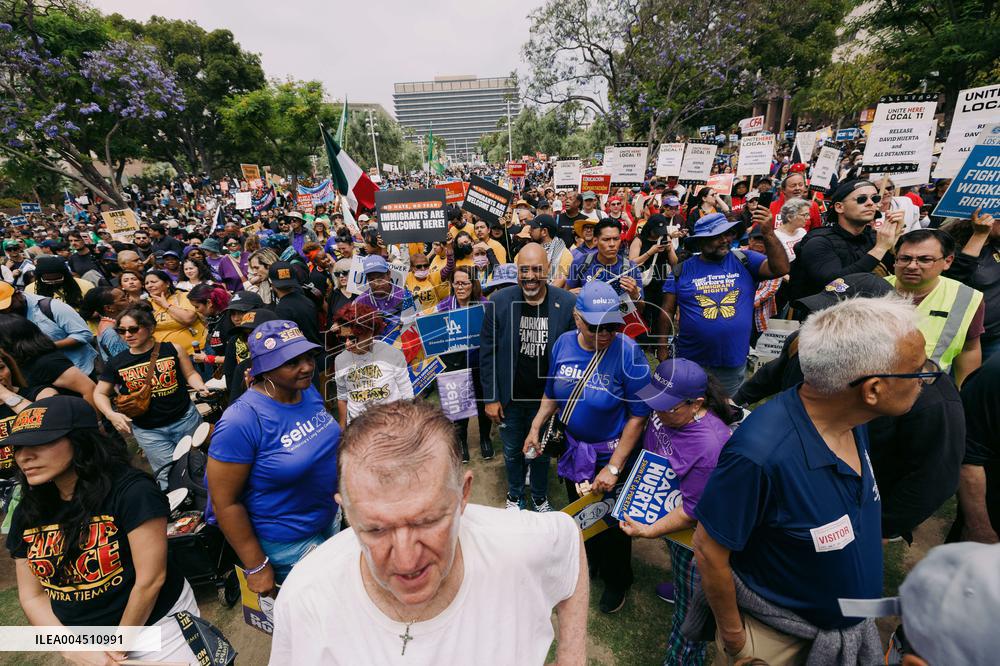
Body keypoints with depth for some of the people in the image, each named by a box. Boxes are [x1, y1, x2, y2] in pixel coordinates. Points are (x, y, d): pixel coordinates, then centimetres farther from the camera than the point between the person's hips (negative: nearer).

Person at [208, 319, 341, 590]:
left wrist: (337, 489, 11)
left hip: (329, 517, 7)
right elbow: (225, 502, -21)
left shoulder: (308, 390, -8)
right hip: (286, 543, -6)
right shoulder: (242, 420, -28)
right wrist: (256, 567, -15)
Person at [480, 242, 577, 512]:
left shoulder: (567, 303, -14)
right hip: (509, 396, 1)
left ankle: (540, 498, 47)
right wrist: (490, 398, -6)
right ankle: (515, 497, 47)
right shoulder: (498, 301, -12)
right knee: (512, 451, 20)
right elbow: (487, 353, -6)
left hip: (546, 396, 0)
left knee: (541, 451, 20)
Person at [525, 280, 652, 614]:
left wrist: (613, 467, -20)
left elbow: (638, 415, -21)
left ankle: (616, 580, 47)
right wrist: (536, 426, -5)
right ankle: (590, 561, 56)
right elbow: (552, 392, 5)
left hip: (612, 453, -4)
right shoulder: (563, 344, -11)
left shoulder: (628, 352, -26)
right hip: (573, 449, 5)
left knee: (612, 524, 17)